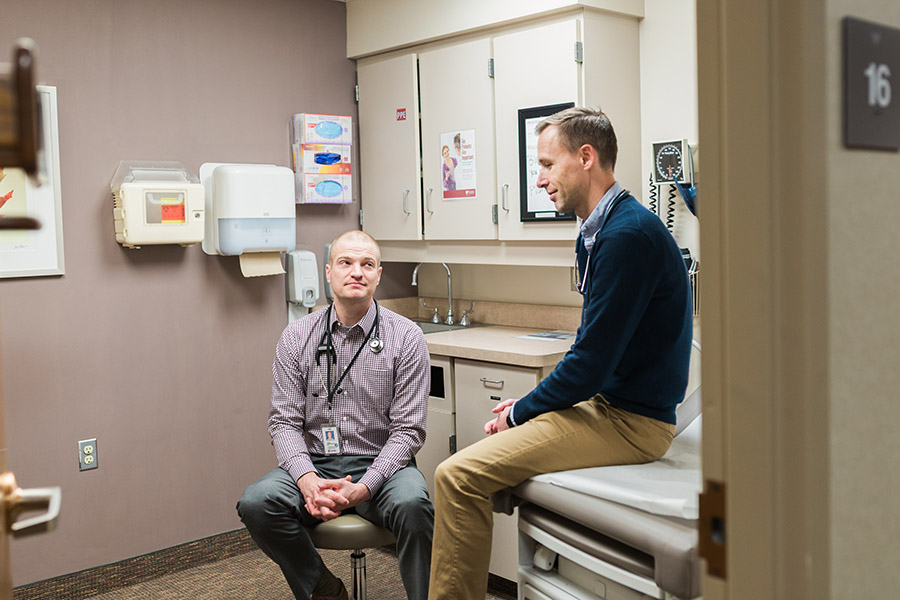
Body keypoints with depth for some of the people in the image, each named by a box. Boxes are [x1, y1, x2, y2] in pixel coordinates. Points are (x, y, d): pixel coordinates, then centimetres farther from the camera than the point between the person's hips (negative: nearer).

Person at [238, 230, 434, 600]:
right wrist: (308, 480, -18)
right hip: (313, 463, 3)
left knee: (412, 504, -34)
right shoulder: (296, 337, 5)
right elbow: (284, 422, 2)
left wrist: (362, 488, -20)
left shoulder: (406, 337, -2)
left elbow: (407, 430, -6)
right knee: (256, 502, -25)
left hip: (380, 463, -2)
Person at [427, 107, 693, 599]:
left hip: (630, 421, -11)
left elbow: (591, 361, -22)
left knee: (458, 475, -19)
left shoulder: (628, 235, -20)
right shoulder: (600, 232, 13)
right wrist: (528, 403, 10)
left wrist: (520, 413, -9)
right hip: (609, 405, 11)